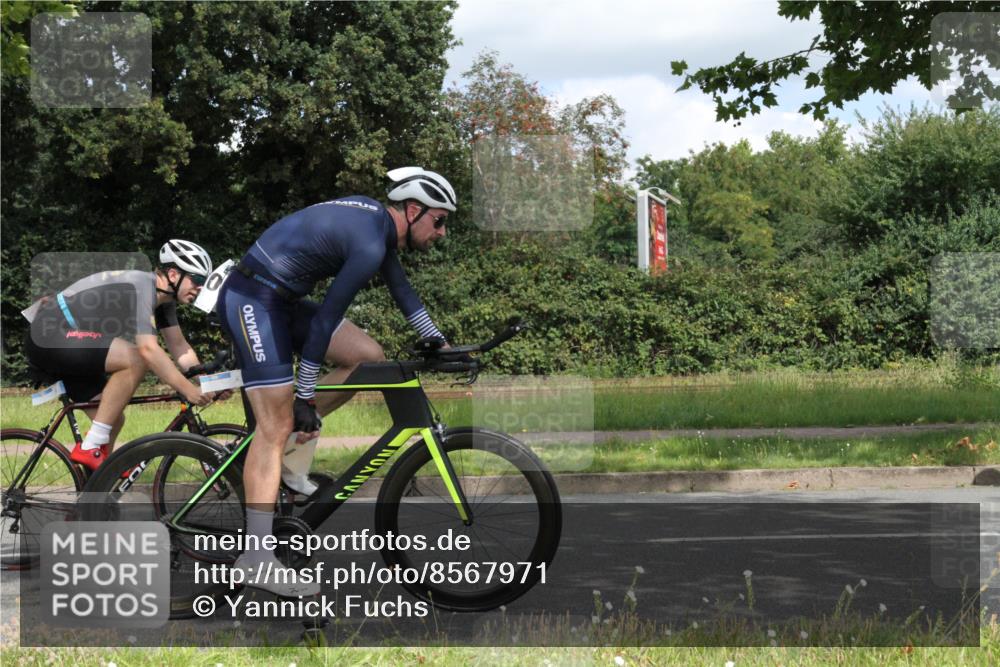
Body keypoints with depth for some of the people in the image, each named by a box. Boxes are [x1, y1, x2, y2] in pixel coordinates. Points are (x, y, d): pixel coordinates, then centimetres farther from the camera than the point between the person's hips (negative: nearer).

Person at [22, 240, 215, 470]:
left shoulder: (163, 297, 9)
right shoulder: (140, 287, -22)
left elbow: (179, 347, 11)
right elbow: (148, 349, -31)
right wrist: (187, 389, -30)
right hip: (49, 337, -11)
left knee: (113, 419, 10)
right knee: (136, 360, -24)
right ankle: (91, 447, -19)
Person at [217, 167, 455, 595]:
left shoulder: (375, 218, 10)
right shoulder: (370, 244, -20)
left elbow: (401, 289, 25)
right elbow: (324, 321, -19)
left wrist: (438, 342, 28)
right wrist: (305, 399, -14)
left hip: (280, 299, 10)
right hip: (252, 300, -10)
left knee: (368, 358, 6)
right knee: (277, 425, -13)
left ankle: (289, 457, 9)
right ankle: (255, 557, -17)